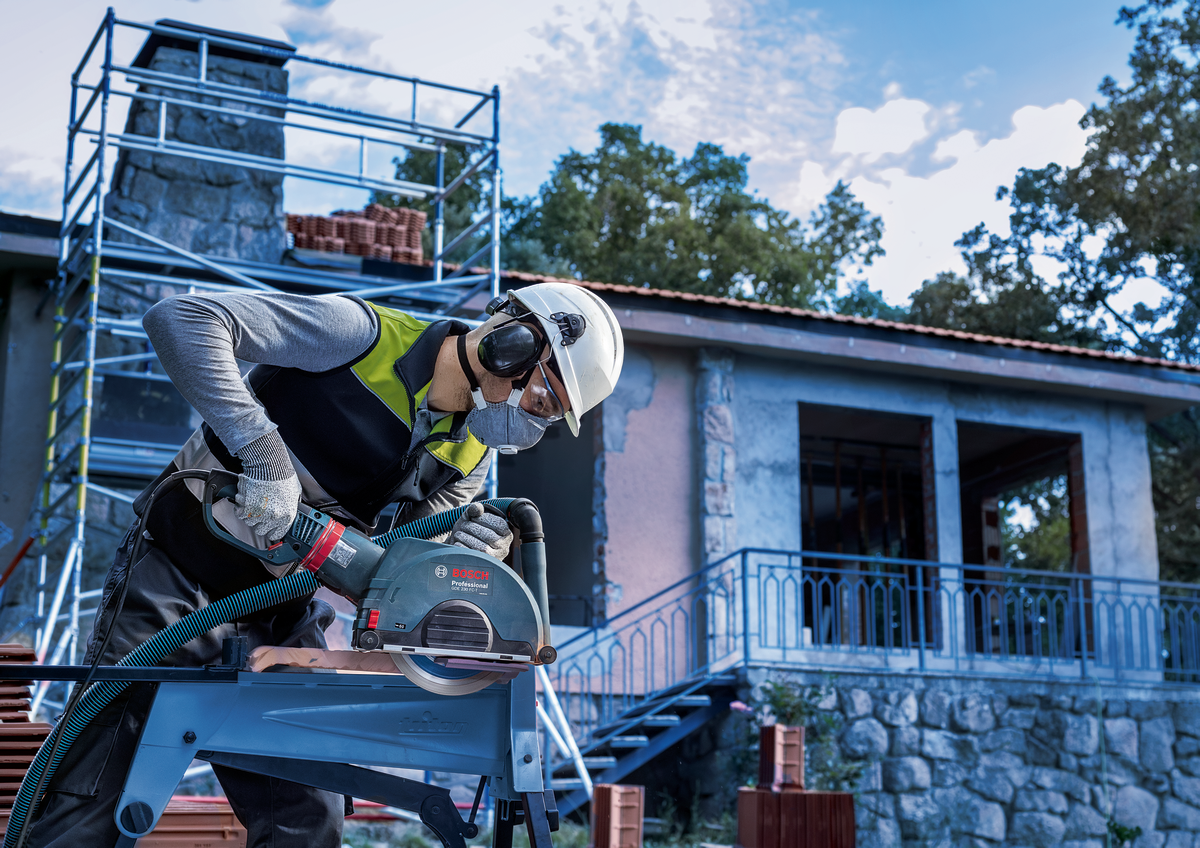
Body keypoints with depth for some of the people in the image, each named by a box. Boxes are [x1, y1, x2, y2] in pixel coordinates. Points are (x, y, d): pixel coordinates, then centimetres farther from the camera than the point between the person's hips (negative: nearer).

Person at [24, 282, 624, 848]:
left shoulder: (470, 456, 4)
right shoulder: (363, 334, -18)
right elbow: (180, 318, -25)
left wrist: (456, 552, -22)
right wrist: (262, 449, -34)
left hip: (281, 619, 6)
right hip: (179, 581, -6)